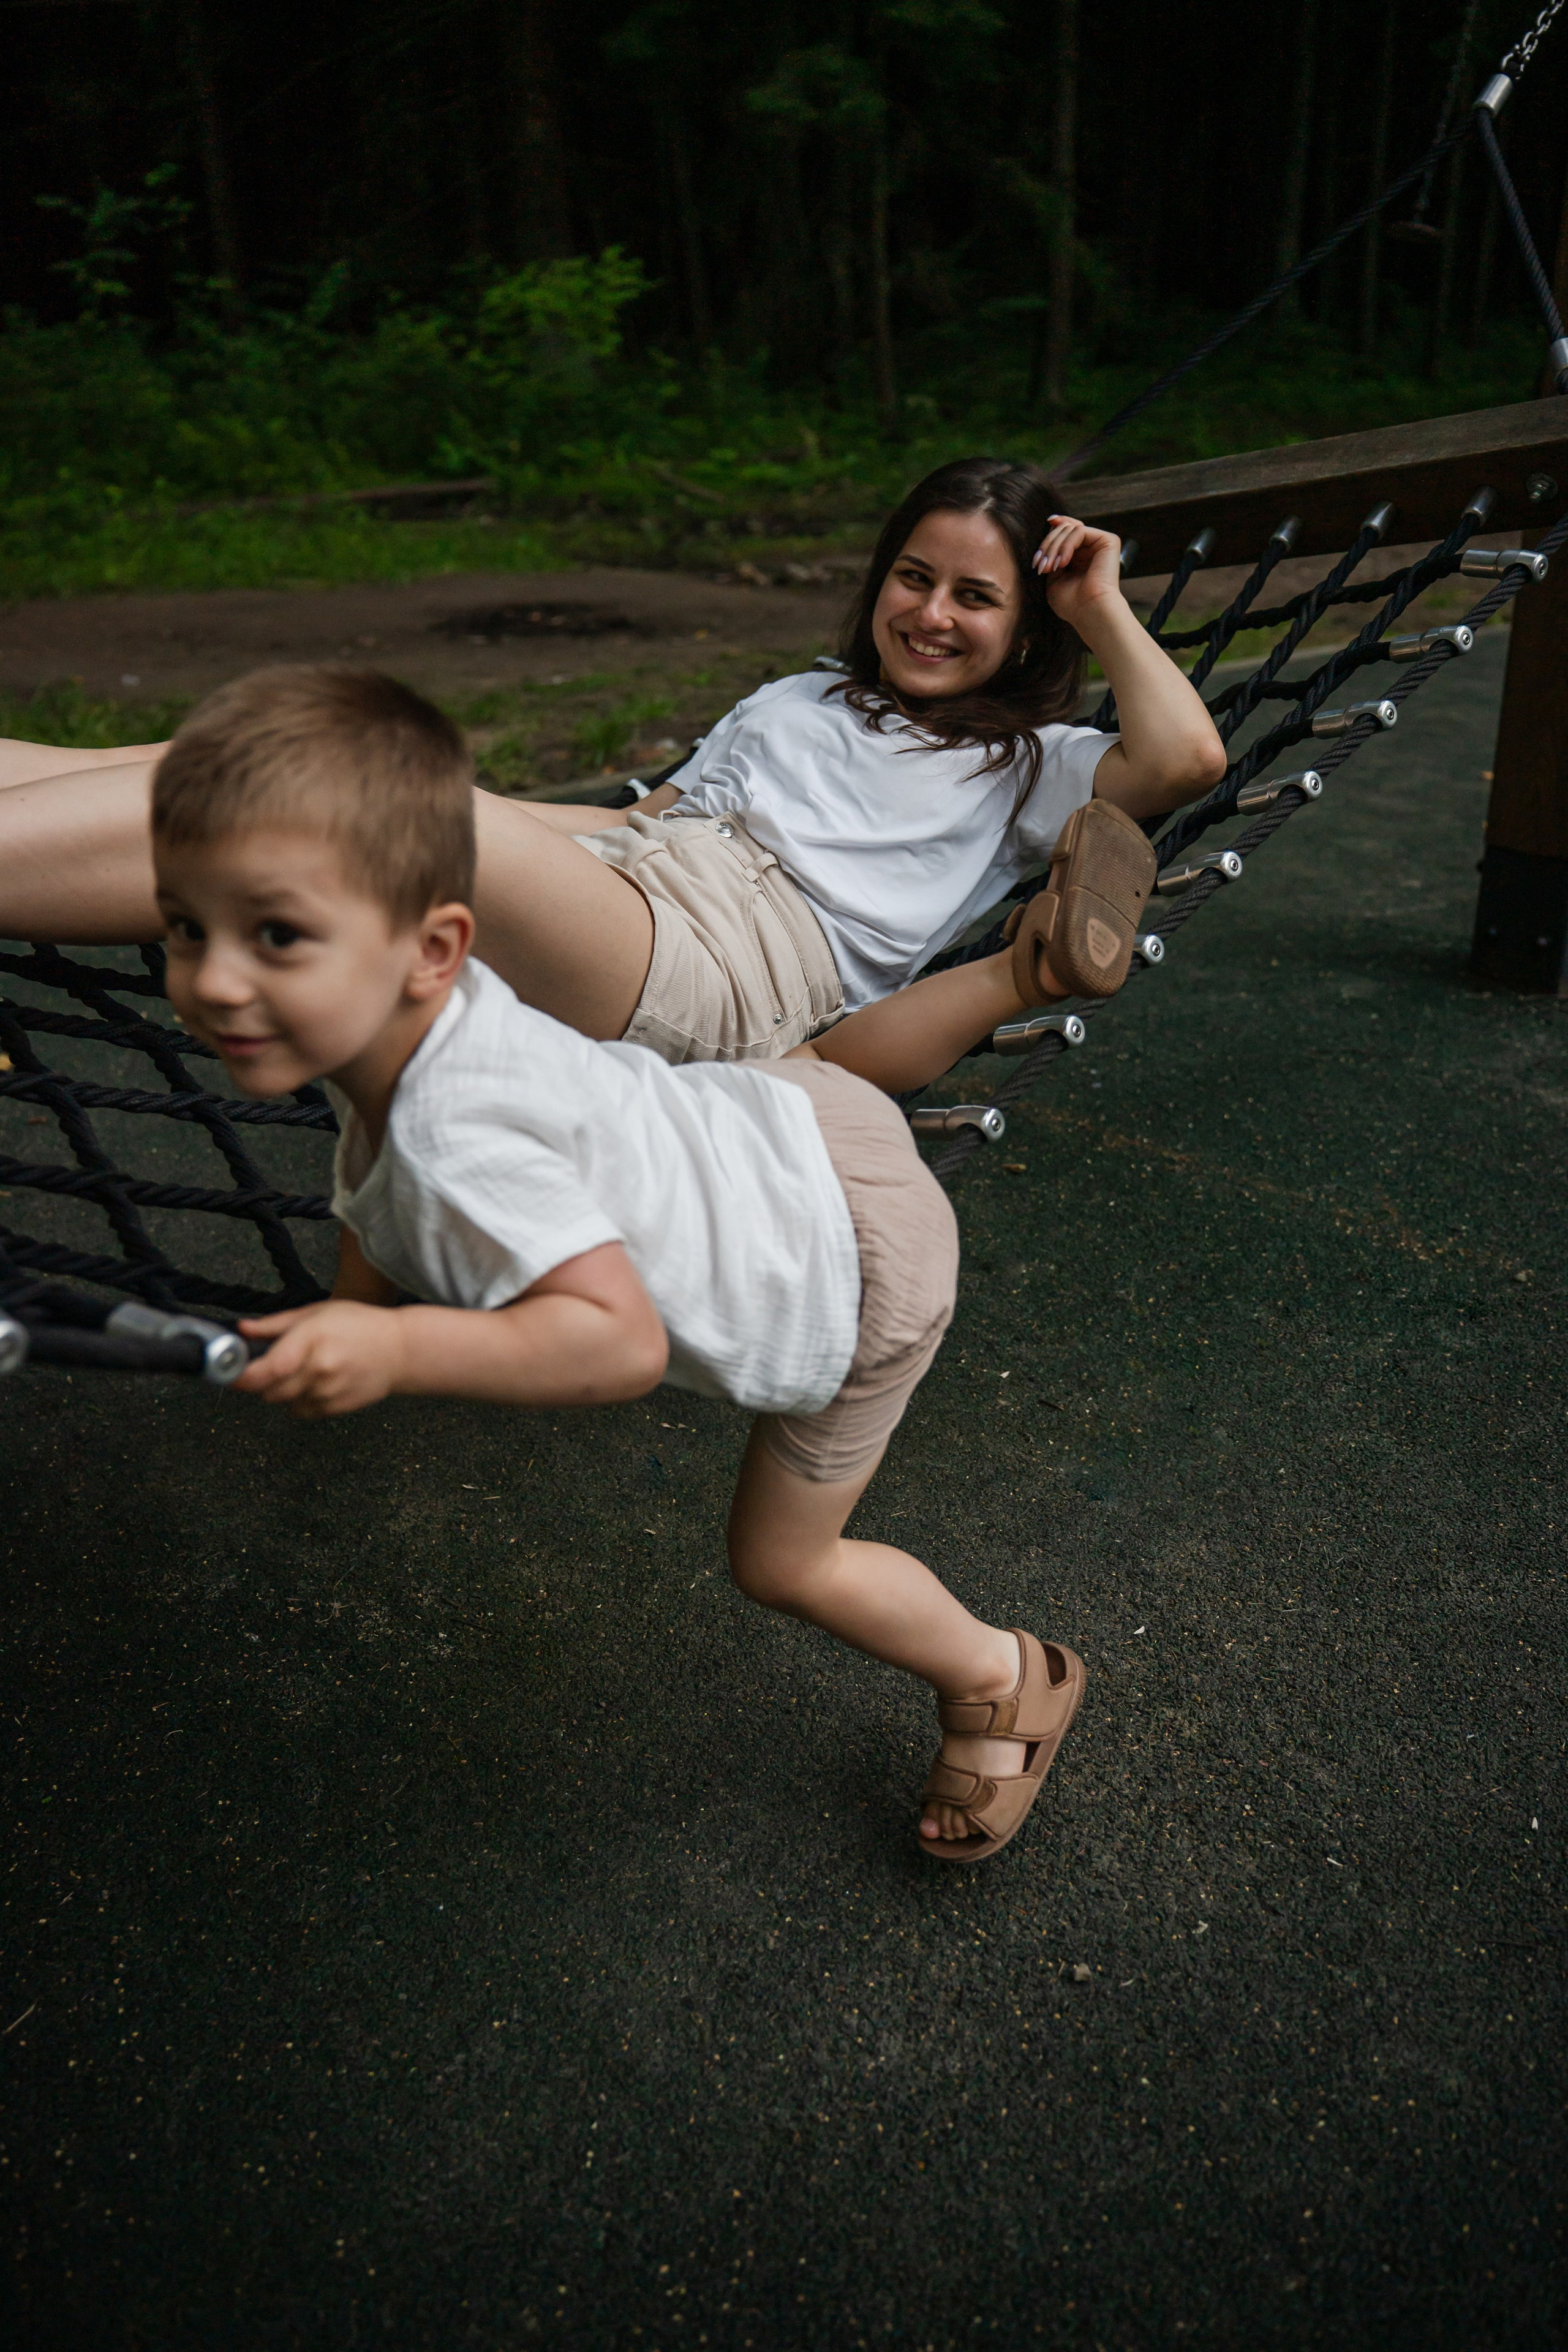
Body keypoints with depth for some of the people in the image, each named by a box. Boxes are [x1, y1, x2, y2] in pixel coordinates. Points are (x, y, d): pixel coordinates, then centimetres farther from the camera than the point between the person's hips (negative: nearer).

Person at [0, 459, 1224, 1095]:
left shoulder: (1024, 763, 20)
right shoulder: (795, 699, 36)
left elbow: (1185, 757, 1)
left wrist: (1102, 608, 12)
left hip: (733, 965, -7)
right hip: (615, 869, 7)